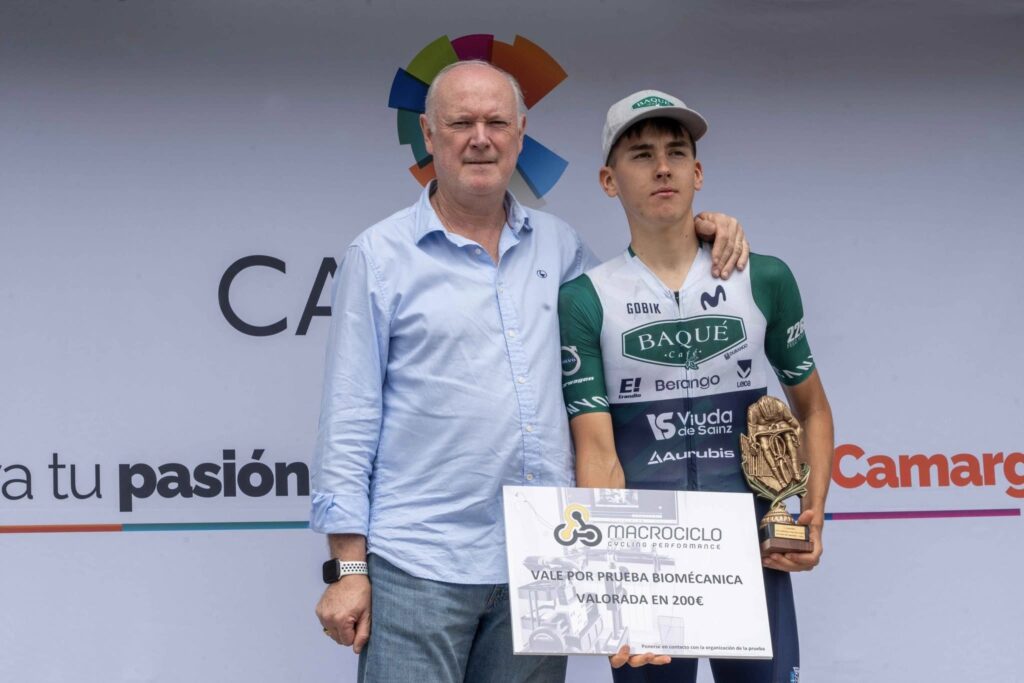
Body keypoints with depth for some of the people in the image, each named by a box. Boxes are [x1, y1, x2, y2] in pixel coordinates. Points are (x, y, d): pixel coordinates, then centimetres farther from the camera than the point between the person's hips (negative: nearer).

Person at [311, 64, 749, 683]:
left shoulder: (557, 245, 12)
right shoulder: (380, 256, 2)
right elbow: (350, 419, 0)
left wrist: (699, 235, 9)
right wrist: (348, 567, -5)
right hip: (420, 563, -3)